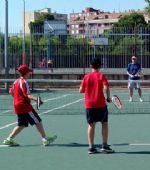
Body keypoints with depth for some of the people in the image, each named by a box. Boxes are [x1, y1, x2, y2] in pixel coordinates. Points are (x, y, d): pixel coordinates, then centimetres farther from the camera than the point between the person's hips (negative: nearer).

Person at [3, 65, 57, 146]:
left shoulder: (16, 81, 11)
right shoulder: (24, 82, -15)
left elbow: (11, 91, 20)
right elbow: (27, 95, -23)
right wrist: (36, 99, -36)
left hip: (17, 105, 9)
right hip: (24, 106, -9)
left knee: (22, 124, 16)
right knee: (38, 121, -1)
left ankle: (9, 139, 11)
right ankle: (45, 139, 3)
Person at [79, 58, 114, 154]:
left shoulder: (86, 77, 3)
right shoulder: (101, 76, -5)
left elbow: (81, 90, 4)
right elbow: (106, 88, -18)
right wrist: (108, 97, -3)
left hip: (89, 105, 3)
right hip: (100, 104, -3)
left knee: (91, 125, 7)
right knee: (104, 123, 9)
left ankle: (91, 147, 7)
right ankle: (105, 146, 7)